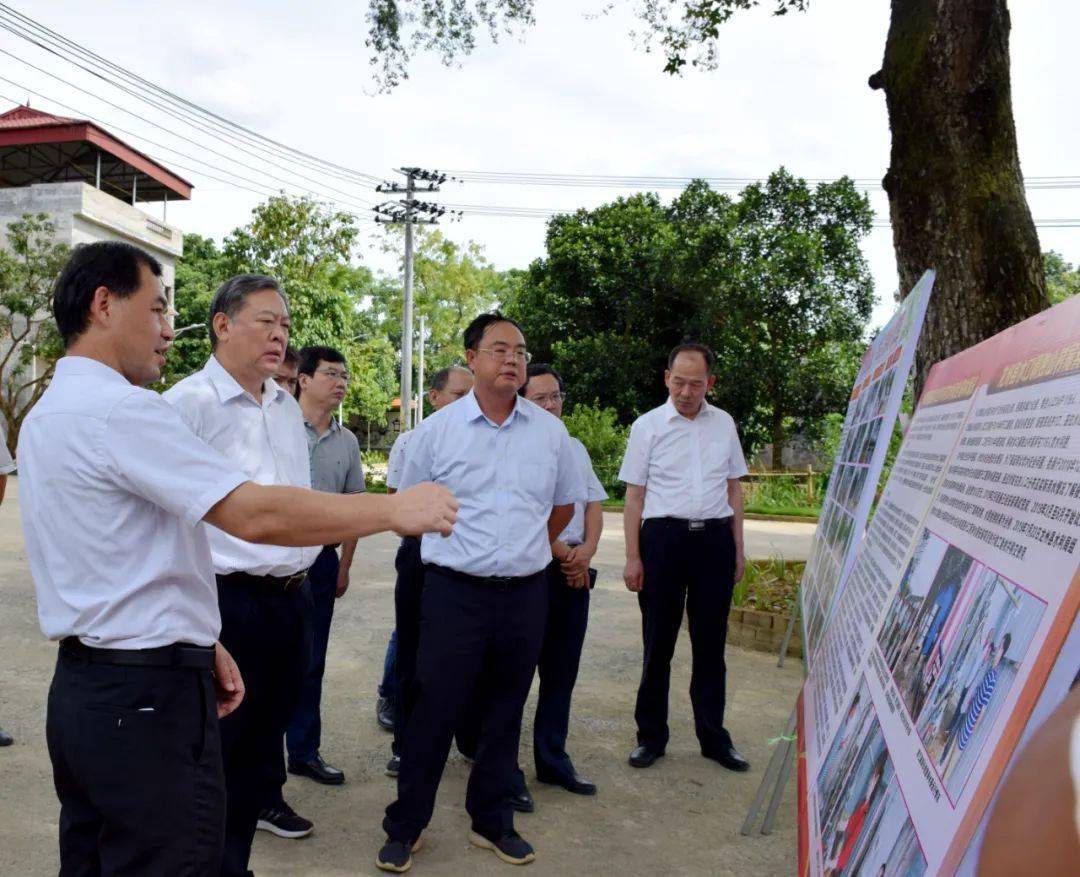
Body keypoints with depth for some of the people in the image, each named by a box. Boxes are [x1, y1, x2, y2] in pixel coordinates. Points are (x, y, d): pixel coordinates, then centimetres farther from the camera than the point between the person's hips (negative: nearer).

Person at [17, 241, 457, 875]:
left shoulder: (47, 415, 14)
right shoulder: (123, 411, -18)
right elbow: (256, 515, -25)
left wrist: (197, 644, 16)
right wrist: (395, 509, -16)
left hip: (82, 687, 10)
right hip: (148, 700, -10)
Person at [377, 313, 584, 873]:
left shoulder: (551, 432, 3)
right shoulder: (436, 430, -3)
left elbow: (564, 505, 16)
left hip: (526, 594, 3)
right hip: (454, 592, -2)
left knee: (505, 713, 14)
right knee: (434, 711, 3)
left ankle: (492, 822, 31)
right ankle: (404, 826, 21)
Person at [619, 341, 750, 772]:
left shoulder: (723, 424, 9)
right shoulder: (648, 426, 0)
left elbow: (734, 489, 15)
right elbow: (634, 496, 1)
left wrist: (737, 548, 11)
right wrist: (633, 557, -4)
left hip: (715, 538, 3)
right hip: (664, 537, -2)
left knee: (711, 640, 10)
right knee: (658, 640, 5)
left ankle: (714, 736, 22)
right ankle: (650, 736, 18)